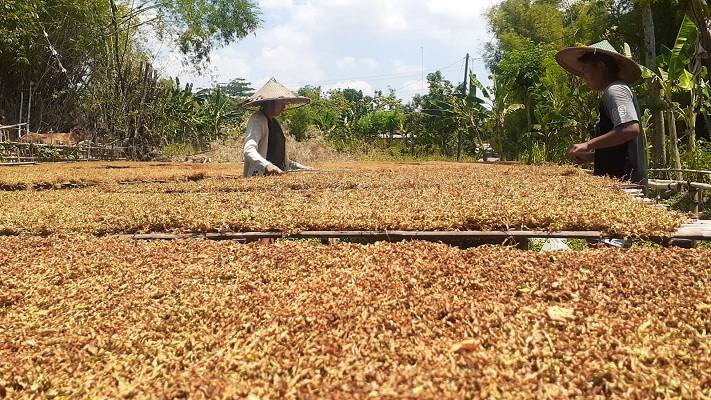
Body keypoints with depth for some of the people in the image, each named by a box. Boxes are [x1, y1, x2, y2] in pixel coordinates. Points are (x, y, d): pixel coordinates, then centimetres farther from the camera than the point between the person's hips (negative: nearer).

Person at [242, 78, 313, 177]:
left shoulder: (274, 122, 20)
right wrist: (267, 165, -37)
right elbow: (249, 151, -21)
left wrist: (302, 168, 20)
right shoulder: (257, 120, -6)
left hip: (279, 174, 7)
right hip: (260, 176, -7)